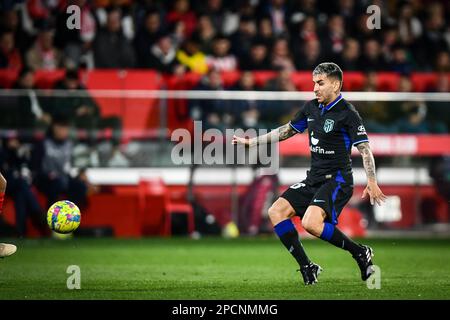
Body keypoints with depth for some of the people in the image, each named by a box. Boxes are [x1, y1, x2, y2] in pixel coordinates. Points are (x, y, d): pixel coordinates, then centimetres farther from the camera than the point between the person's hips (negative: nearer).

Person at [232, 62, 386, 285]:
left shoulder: (347, 113, -13)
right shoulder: (311, 107, 10)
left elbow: (364, 148, -18)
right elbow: (288, 130, 24)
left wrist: (372, 182, -31)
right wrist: (251, 142, 25)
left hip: (337, 180, -8)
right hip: (314, 179, 8)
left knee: (310, 223, -28)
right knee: (276, 212, -3)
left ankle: (360, 252, -9)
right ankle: (306, 267, 0)